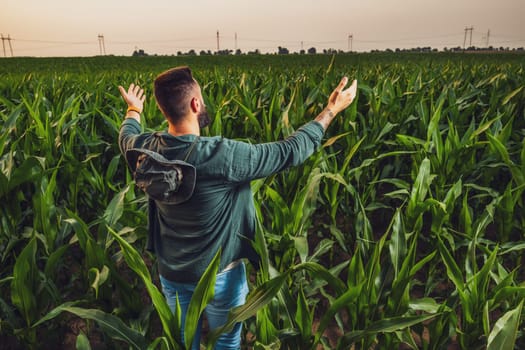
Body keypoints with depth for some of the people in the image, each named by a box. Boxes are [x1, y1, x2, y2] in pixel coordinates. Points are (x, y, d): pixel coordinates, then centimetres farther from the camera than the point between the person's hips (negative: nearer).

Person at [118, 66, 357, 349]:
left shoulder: (145, 149, -16)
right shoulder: (222, 156, -32)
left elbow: (127, 135, 11)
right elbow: (292, 150, -22)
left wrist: (134, 110, 33)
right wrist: (331, 110, -9)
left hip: (171, 273, 5)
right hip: (219, 275, -4)